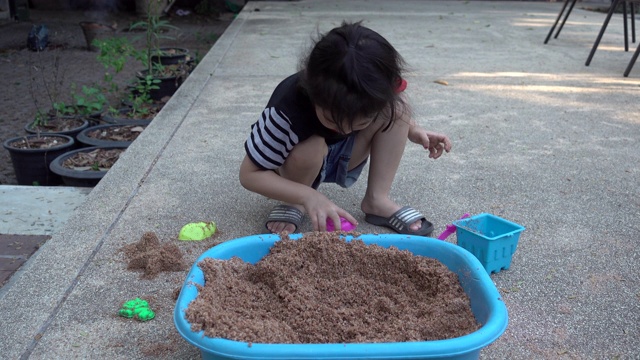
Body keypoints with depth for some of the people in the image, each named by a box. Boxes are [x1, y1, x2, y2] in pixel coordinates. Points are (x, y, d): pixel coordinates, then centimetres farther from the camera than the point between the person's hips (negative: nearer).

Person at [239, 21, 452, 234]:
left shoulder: (379, 93, -26)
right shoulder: (287, 110, -38)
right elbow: (249, 175, -29)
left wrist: (413, 130, -16)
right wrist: (308, 196, -41)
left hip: (345, 158, 4)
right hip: (302, 163, -3)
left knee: (397, 106, -19)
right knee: (310, 148, -38)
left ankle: (377, 200, -14)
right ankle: (292, 204, -7)